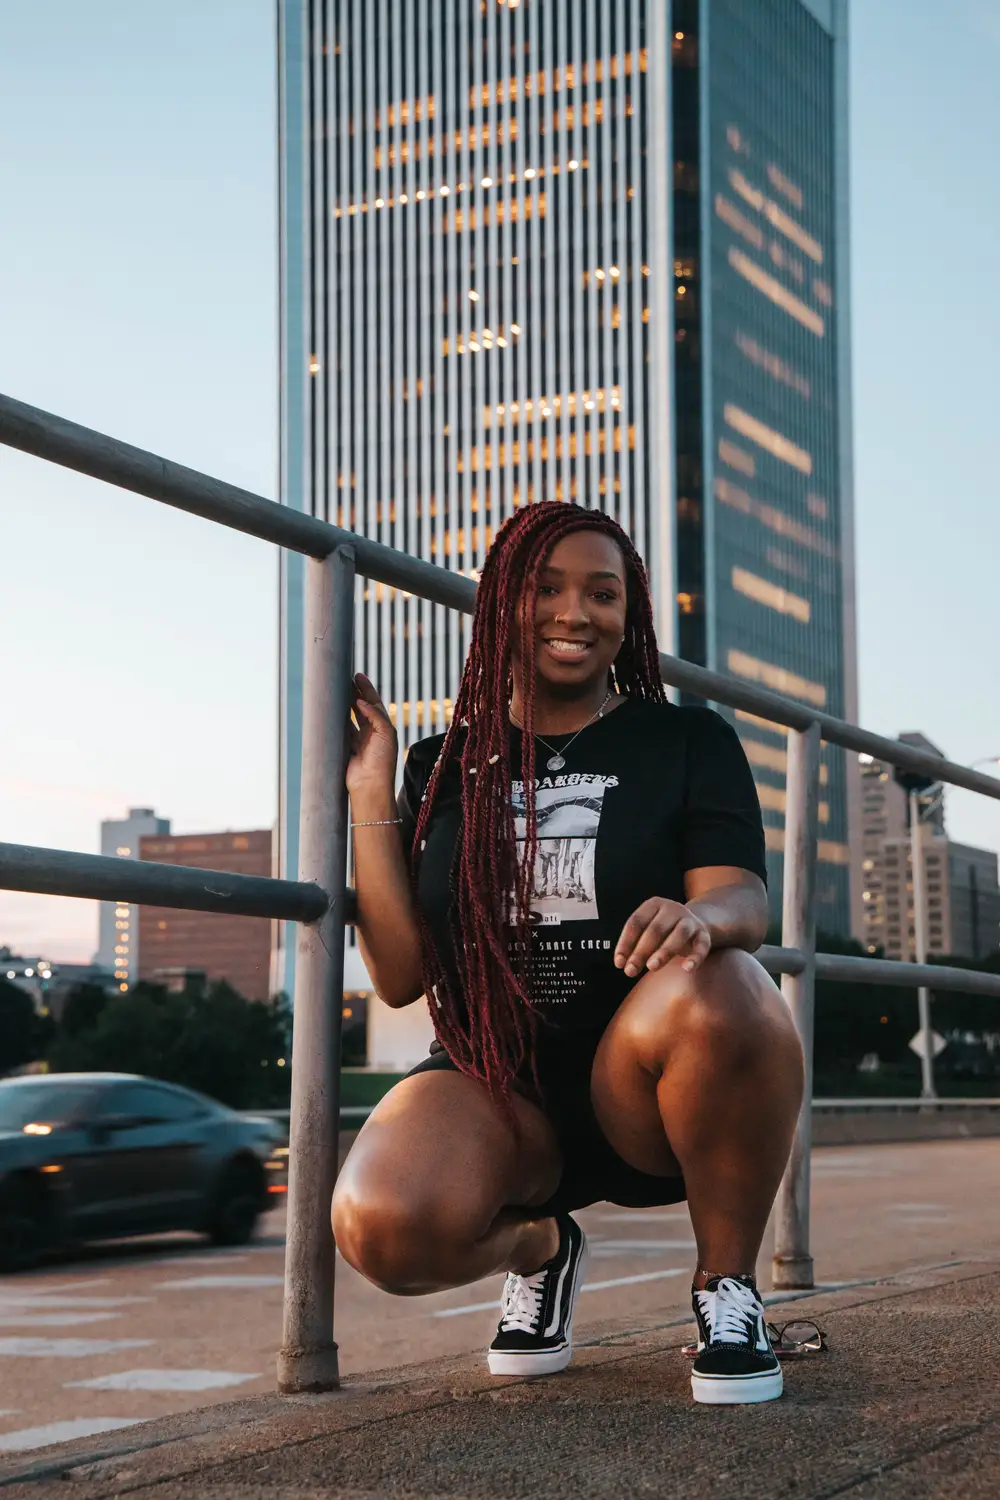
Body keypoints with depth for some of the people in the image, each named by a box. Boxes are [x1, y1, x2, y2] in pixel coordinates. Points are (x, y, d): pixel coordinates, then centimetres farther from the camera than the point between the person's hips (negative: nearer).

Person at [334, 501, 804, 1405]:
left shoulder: (689, 742, 5)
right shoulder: (445, 768, 9)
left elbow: (745, 902, -12)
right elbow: (400, 975, 1)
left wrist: (700, 917, -36)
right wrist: (372, 795, -4)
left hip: (649, 1090, -1)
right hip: (496, 1085, 1)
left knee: (712, 989, -37)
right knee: (381, 1225, -31)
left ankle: (727, 1283, -11)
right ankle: (538, 1246, 8)